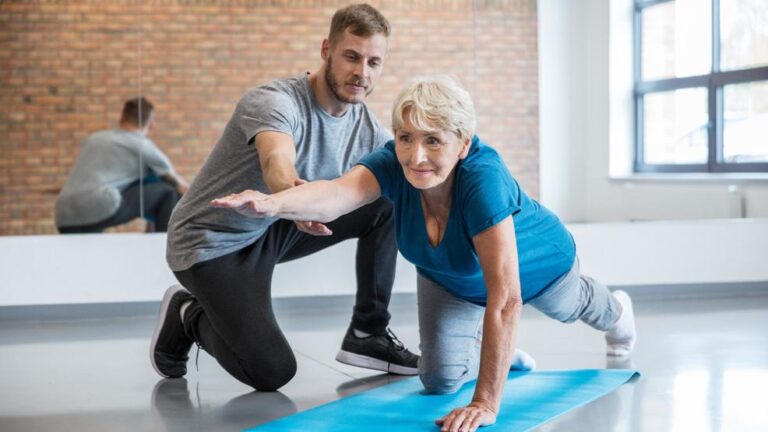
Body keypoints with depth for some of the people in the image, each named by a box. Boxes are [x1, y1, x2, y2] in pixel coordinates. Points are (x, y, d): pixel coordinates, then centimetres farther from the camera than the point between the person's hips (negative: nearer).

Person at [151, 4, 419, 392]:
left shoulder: (367, 127, -6)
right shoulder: (274, 102, -28)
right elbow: (278, 163, -49)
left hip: (273, 229, 7)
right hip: (213, 242, -7)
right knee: (272, 372, -18)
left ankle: (369, 334, 4)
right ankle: (187, 317, 11)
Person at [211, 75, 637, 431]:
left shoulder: (483, 179, -48)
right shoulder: (393, 164, -37)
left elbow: (504, 299, -49)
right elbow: (335, 193, -58)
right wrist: (271, 203, -80)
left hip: (533, 264, -2)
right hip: (452, 278, 3)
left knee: (568, 308, 29)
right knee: (440, 379, 0)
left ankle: (615, 312, 68)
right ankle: (500, 351, 34)